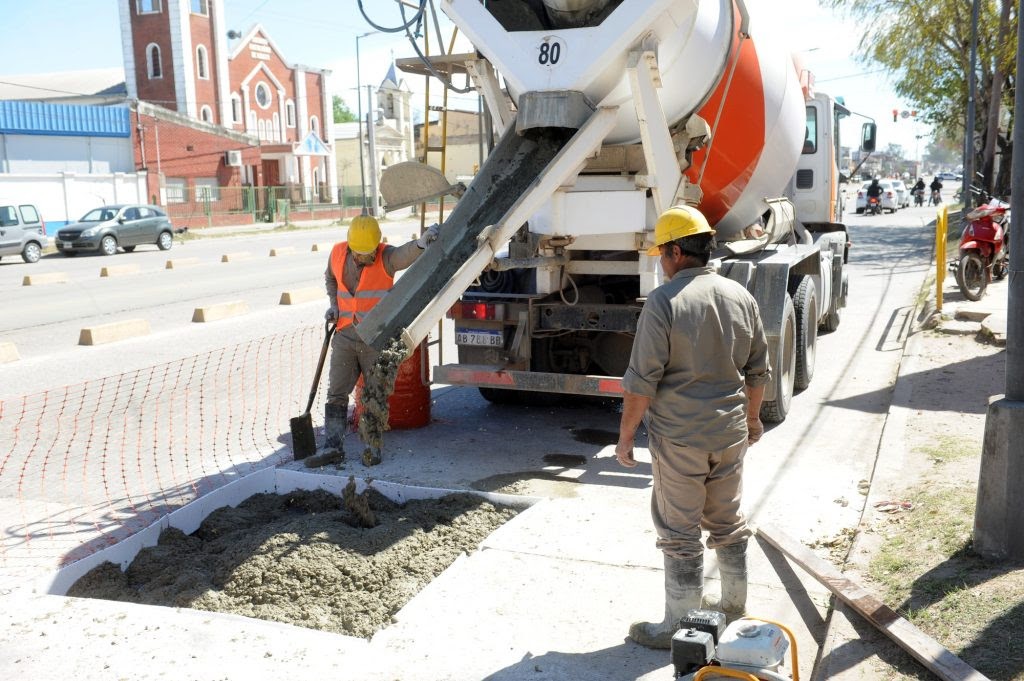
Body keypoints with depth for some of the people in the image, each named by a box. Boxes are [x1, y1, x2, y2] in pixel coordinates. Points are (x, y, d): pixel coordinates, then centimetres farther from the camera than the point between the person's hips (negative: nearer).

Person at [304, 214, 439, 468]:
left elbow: (407, 254, -36)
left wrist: (421, 242, -58)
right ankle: (332, 447, 10)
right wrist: (334, 304, 7)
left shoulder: (386, 257, -13)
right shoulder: (338, 253, 0)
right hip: (345, 335, 4)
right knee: (336, 393, 4)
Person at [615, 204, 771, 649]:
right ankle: (734, 608, 37)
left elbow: (642, 382, -17)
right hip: (731, 433, 6)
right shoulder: (740, 297, 3)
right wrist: (752, 418, 25)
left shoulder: (664, 302, -16)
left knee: (680, 532, 5)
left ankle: (680, 627, 17)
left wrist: (626, 434, -6)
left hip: (679, 438, -6)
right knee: (728, 522, 21)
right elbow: (758, 371, 11)